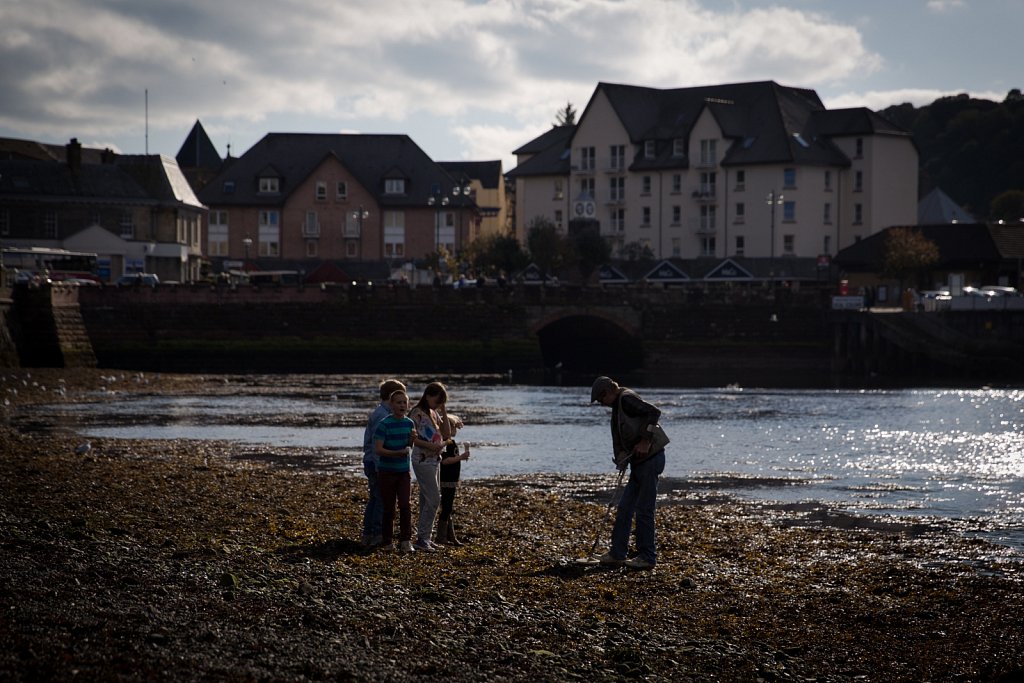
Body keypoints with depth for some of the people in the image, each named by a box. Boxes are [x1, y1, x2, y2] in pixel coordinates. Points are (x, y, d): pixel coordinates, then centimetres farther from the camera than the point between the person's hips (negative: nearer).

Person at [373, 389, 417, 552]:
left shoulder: (409, 423, 2)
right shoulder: (384, 424, -14)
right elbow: (378, 449, -20)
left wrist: (412, 438, -6)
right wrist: (398, 452, -28)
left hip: (403, 471, 4)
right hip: (386, 471, -4)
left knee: (405, 505, -8)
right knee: (388, 508, 4)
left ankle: (405, 541, -5)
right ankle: (386, 542, 16)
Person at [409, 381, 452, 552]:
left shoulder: (434, 413, 14)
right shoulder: (418, 413, -12)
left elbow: (446, 434, 11)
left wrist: (443, 411, 4)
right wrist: (432, 445, -22)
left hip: (433, 460, 9)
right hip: (423, 460, -9)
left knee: (427, 500, 11)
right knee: (433, 499, -13)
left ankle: (425, 538, 15)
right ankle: (422, 539, -10)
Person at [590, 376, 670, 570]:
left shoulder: (627, 399, -11)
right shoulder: (617, 407, 19)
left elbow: (654, 412, -24)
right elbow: (618, 440, 19)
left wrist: (645, 441, -22)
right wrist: (621, 461, 5)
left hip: (651, 458, -10)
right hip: (639, 463, 10)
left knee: (644, 510, -6)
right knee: (624, 509, 11)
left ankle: (647, 557, 1)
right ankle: (617, 554, 16)